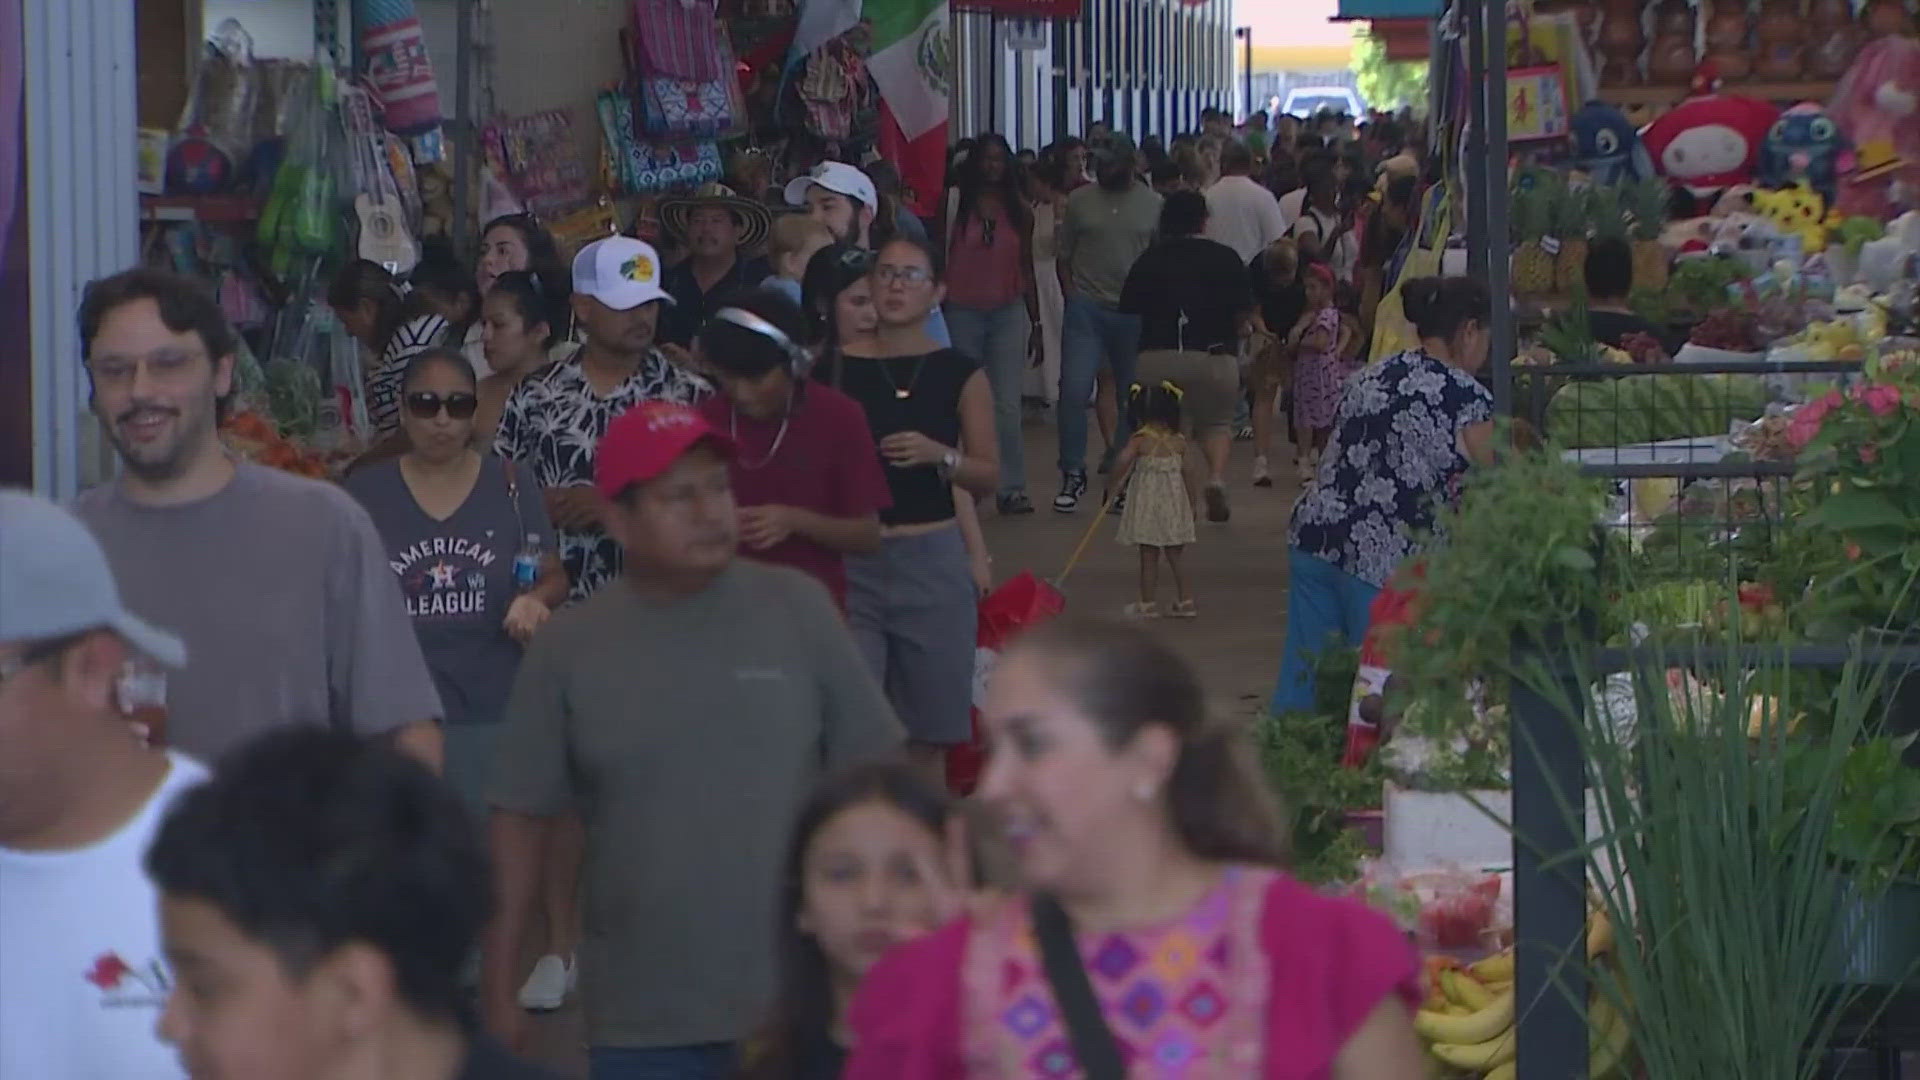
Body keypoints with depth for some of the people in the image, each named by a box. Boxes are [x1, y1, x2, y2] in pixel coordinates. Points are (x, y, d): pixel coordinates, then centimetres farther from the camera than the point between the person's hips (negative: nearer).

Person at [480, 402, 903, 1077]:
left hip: (800, 1002, 0)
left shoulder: (796, 608, -2)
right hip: (643, 1023, 0)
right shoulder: (569, 646, -2)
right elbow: (520, 818, 2)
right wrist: (498, 990, 1)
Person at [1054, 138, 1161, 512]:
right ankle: (1073, 474, 1)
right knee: (1073, 390, -10)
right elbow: (1064, 255, 9)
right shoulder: (1079, 200, 5)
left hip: (1135, 313, 1)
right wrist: (1071, 295, -1)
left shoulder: (1153, 205, 4)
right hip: (1087, 309, -1)